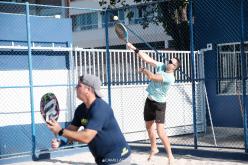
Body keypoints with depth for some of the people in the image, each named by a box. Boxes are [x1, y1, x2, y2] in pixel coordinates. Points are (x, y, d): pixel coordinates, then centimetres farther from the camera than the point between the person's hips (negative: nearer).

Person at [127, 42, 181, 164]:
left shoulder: (170, 78, -25)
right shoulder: (161, 66, -3)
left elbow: (151, 77, -30)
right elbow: (148, 59, -3)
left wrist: (144, 70, -10)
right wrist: (135, 49, -9)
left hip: (159, 104, -8)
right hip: (149, 101, 8)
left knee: (160, 132, -14)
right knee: (149, 127, 19)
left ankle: (170, 155, -2)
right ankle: (154, 148, 38)